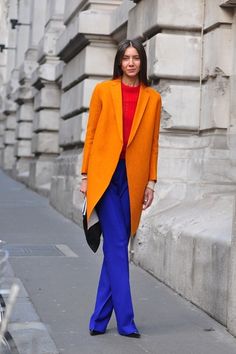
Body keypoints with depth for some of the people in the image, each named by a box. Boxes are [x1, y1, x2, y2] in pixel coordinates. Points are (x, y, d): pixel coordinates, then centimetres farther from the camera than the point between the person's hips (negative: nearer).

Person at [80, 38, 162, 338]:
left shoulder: (152, 98, 8)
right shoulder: (103, 90, 4)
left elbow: (153, 143, 9)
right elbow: (91, 134, 5)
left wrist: (151, 181, 4)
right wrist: (85, 175, 2)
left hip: (133, 176, 2)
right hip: (104, 174, -2)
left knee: (116, 247, 6)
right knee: (117, 246, -6)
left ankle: (100, 319, 16)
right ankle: (125, 320, -3)